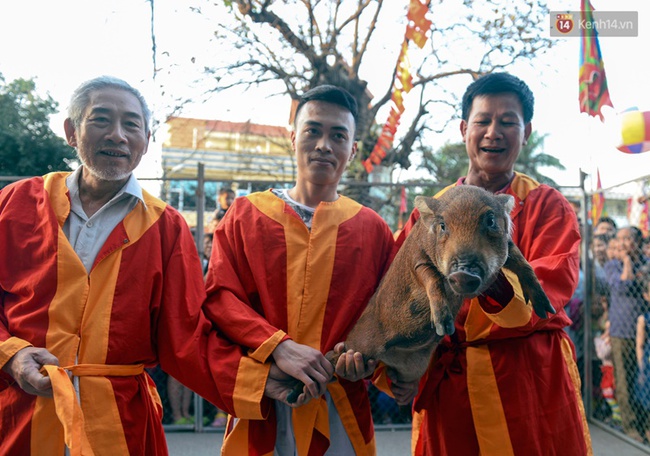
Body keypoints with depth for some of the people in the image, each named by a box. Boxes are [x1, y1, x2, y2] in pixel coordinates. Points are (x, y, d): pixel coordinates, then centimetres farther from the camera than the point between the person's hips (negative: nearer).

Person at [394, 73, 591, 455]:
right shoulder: (427, 213, 8)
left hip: (531, 381, -2)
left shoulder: (548, 206, 2)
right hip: (445, 385, 2)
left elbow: (554, 285, -15)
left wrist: (494, 282, -36)